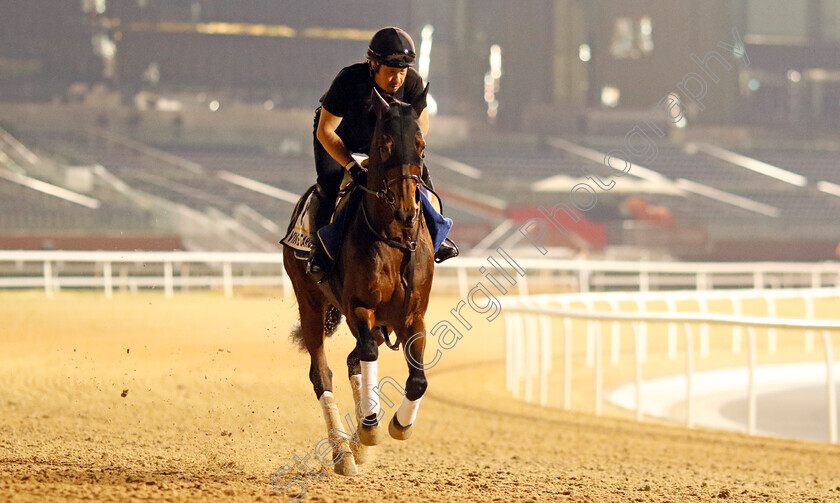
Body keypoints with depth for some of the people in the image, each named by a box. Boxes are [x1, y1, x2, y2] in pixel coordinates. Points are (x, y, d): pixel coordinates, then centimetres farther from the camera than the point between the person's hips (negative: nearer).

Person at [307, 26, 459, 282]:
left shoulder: (412, 82, -25)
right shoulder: (349, 81, -38)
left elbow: (421, 124, -8)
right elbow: (325, 131, -31)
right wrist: (353, 167, -39)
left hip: (379, 136, 4)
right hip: (337, 136, -4)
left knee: (420, 172, -9)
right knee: (328, 183, -24)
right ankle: (318, 249, -12)